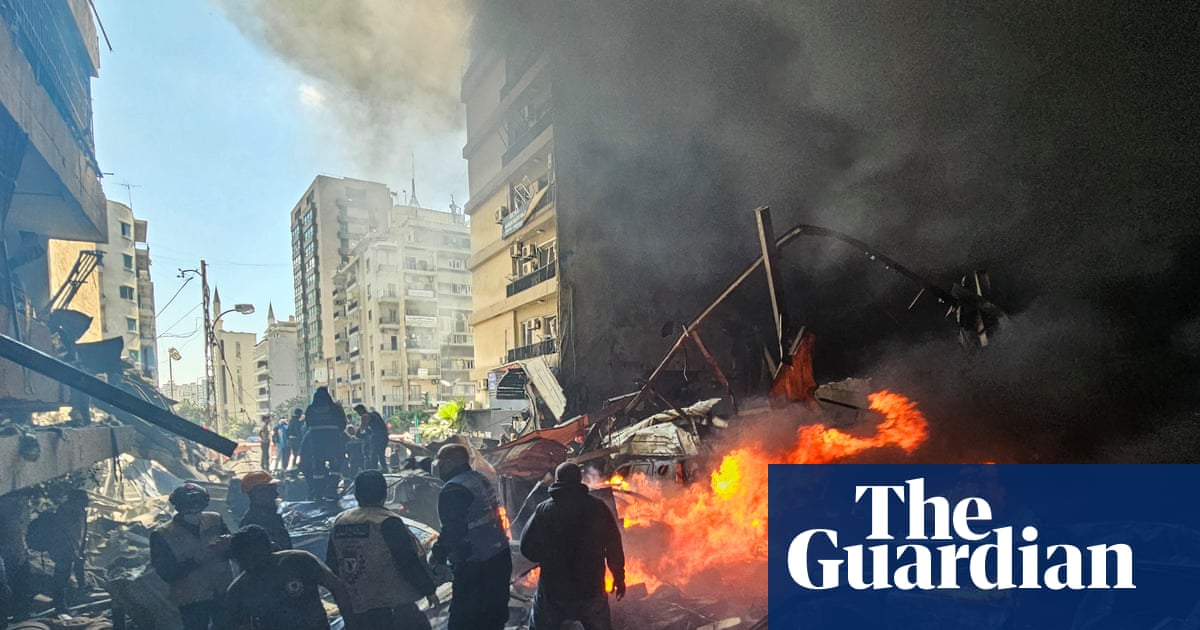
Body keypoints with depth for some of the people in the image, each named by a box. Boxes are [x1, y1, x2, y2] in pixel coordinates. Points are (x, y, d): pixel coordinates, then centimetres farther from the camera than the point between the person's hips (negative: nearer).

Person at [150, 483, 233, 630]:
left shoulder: (215, 520, -3)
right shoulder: (162, 535, -10)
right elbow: (167, 574, -13)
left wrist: (228, 544, -22)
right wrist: (196, 559, -26)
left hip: (224, 594, 3)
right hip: (192, 601, -2)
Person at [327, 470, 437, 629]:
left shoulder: (339, 522, 4)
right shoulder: (387, 522, -15)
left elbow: (331, 565, 12)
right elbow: (410, 562, -15)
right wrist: (429, 589, -4)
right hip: (389, 609, -6)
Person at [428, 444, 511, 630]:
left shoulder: (453, 490, -17)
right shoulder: (481, 480, 10)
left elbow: (452, 531, -20)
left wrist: (436, 554, -2)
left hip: (475, 568, -9)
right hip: (501, 558, 9)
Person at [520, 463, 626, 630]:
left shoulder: (545, 509, -9)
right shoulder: (597, 507, -6)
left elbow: (527, 548, -7)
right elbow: (614, 547, -1)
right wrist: (619, 578, 11)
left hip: (553, 589, 0)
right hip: (591, 589, 1)